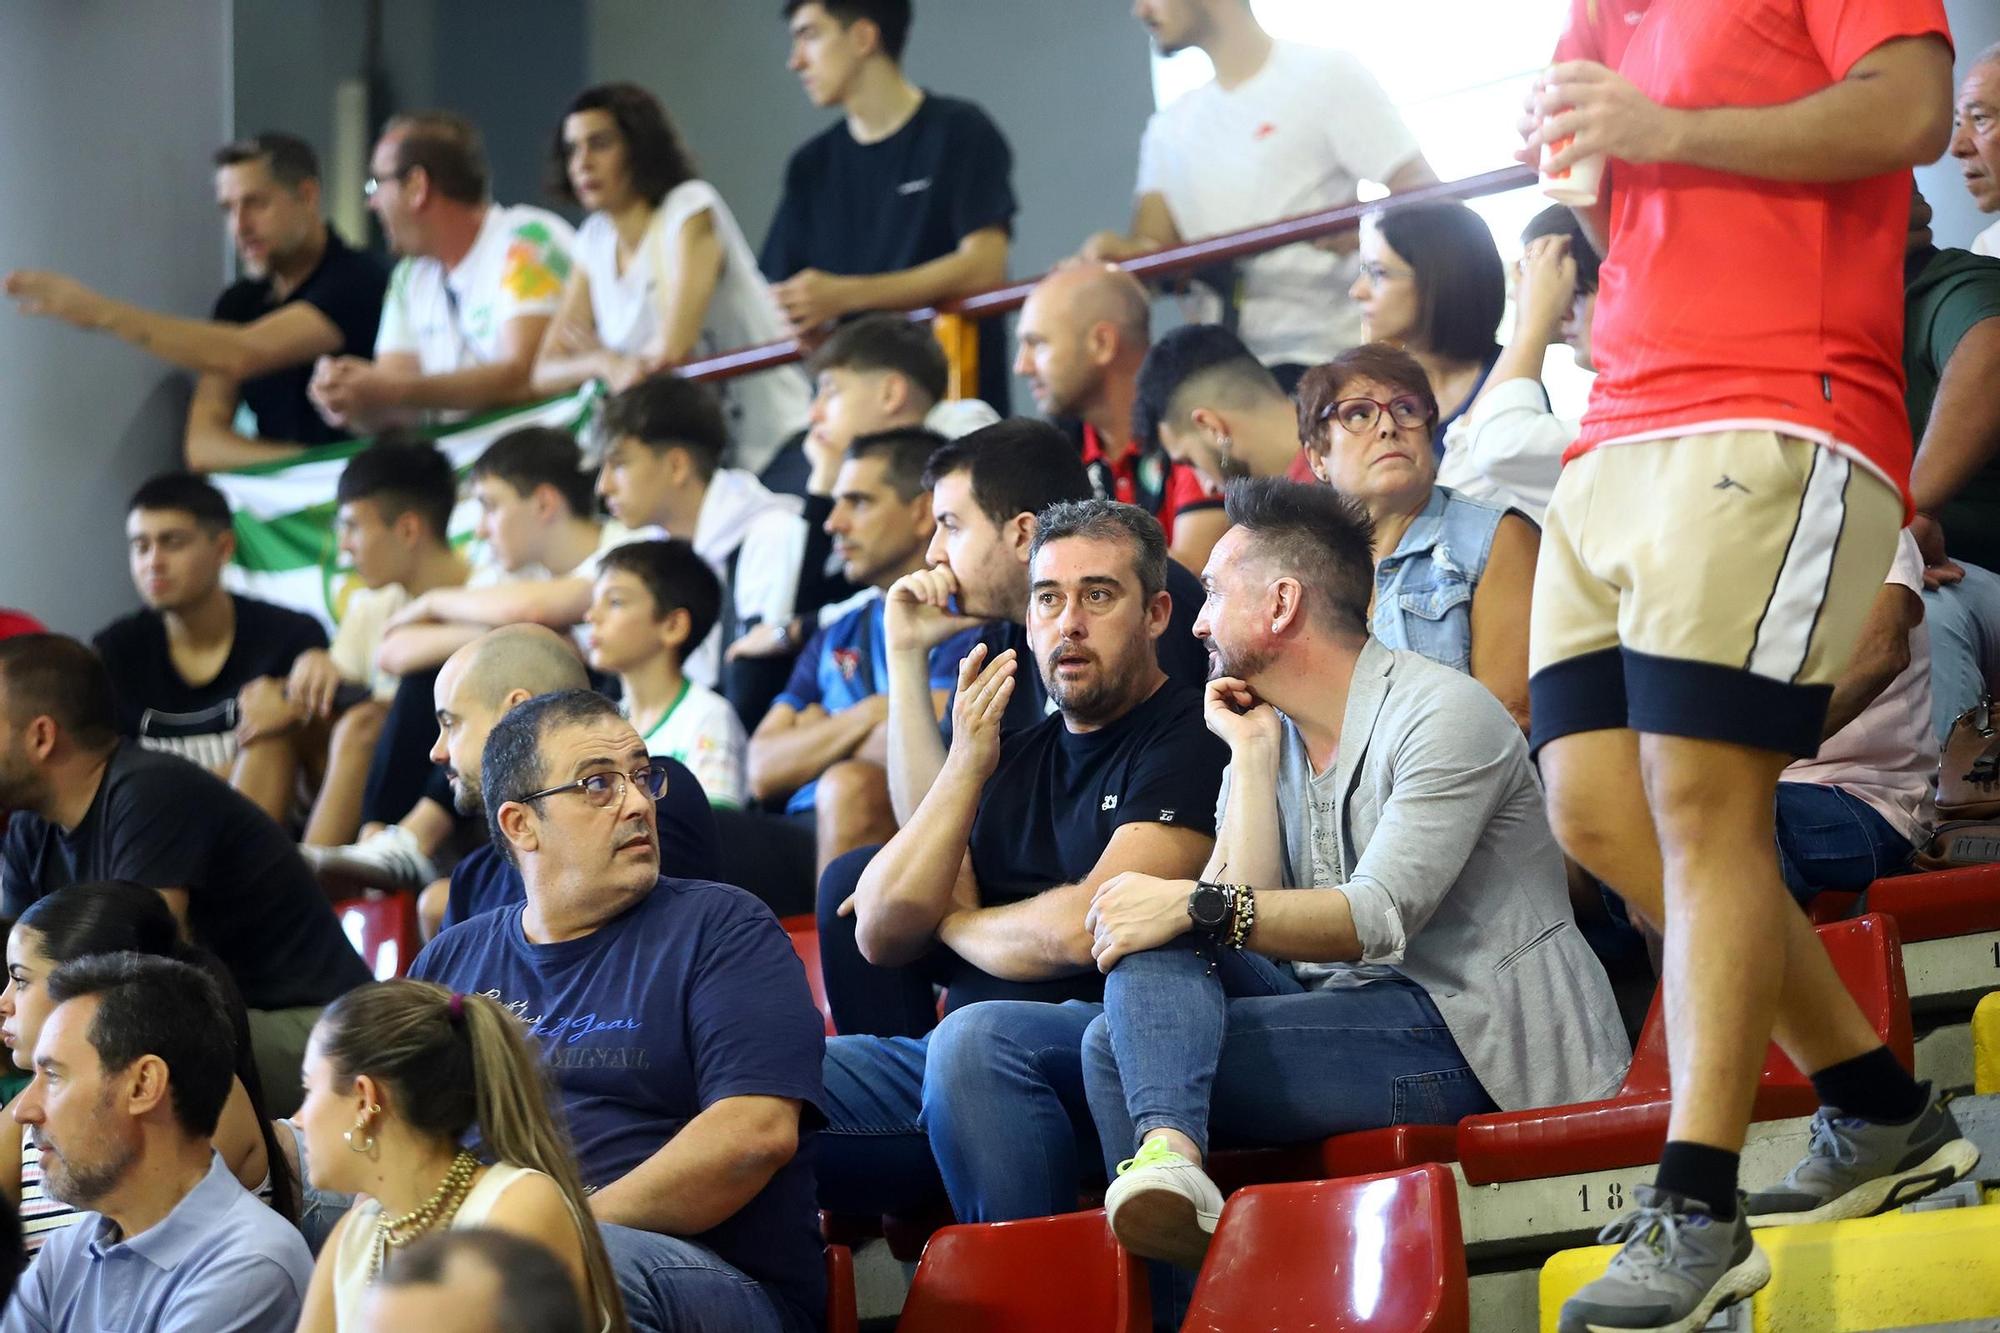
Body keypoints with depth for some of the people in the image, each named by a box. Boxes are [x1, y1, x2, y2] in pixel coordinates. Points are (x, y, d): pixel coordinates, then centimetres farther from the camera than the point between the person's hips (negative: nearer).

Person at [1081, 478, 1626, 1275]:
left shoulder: (1440, 715, -8)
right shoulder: (1264, 736, 16)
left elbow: (1379, 919, -22)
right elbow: (1252, 923, -1)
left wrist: (1203, 906, -31)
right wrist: (1252, 753, -2)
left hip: (1480, 1041, -8)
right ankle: (1166, 1154, -43)